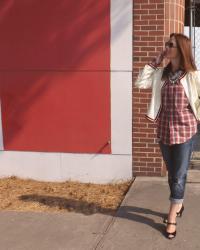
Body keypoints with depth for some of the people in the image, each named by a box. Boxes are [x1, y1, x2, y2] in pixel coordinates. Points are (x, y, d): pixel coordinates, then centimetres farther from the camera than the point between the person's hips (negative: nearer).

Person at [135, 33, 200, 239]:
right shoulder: (161, 74, 3)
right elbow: (140, 83, -6)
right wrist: (155, 61, -5)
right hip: (164, 130, 4)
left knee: (179, 175, 2)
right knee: (172, 174, 17)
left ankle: (172, 219, 10)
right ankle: (178, 206, 38)